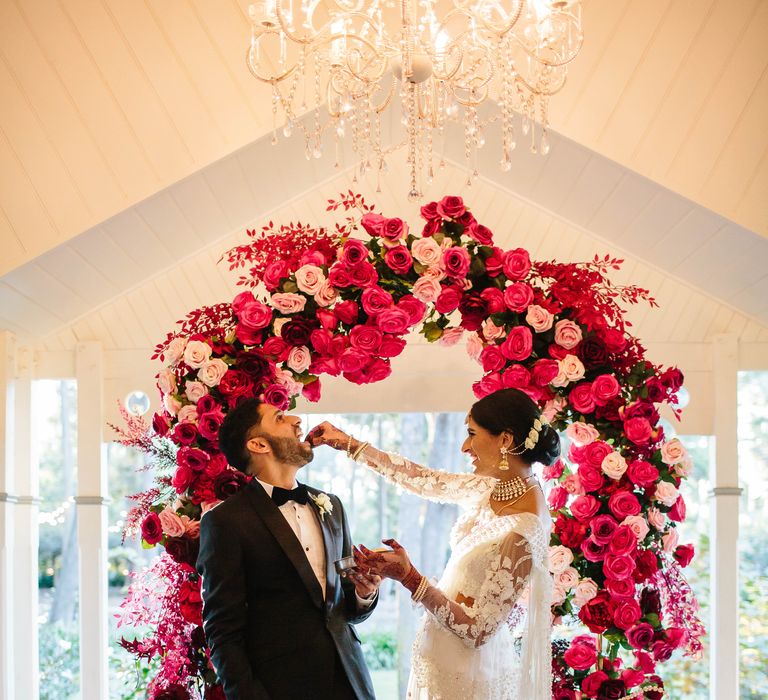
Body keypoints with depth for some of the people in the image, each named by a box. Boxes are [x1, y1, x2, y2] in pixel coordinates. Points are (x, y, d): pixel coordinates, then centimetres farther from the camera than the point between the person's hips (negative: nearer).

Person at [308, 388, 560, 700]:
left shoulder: (522, 533, -28)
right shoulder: (493, 486, -3)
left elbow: (476, 630, -24)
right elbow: (424, 480, 13)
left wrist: (408, 577, -30)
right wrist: (349, 444, 17)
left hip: (468, 672, -8)